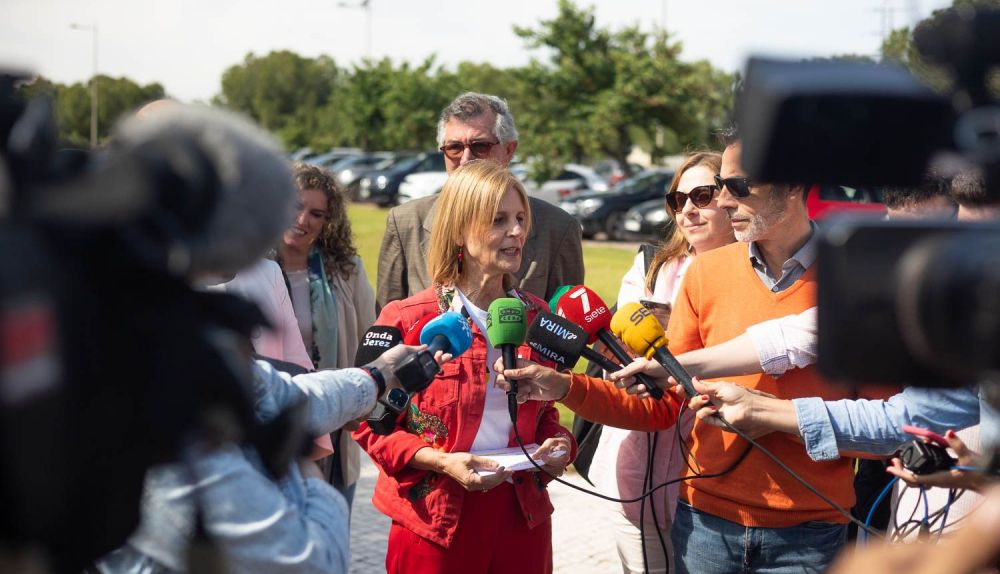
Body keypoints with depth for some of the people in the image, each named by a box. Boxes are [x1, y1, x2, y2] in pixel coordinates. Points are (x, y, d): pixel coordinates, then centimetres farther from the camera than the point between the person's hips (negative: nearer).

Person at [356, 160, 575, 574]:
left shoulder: (537, 318, 7)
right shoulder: (409, 319, -8)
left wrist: (558, 444, -3)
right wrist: (440, 461, -18)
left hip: (522, 516, 4)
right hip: (436, 520, -4)